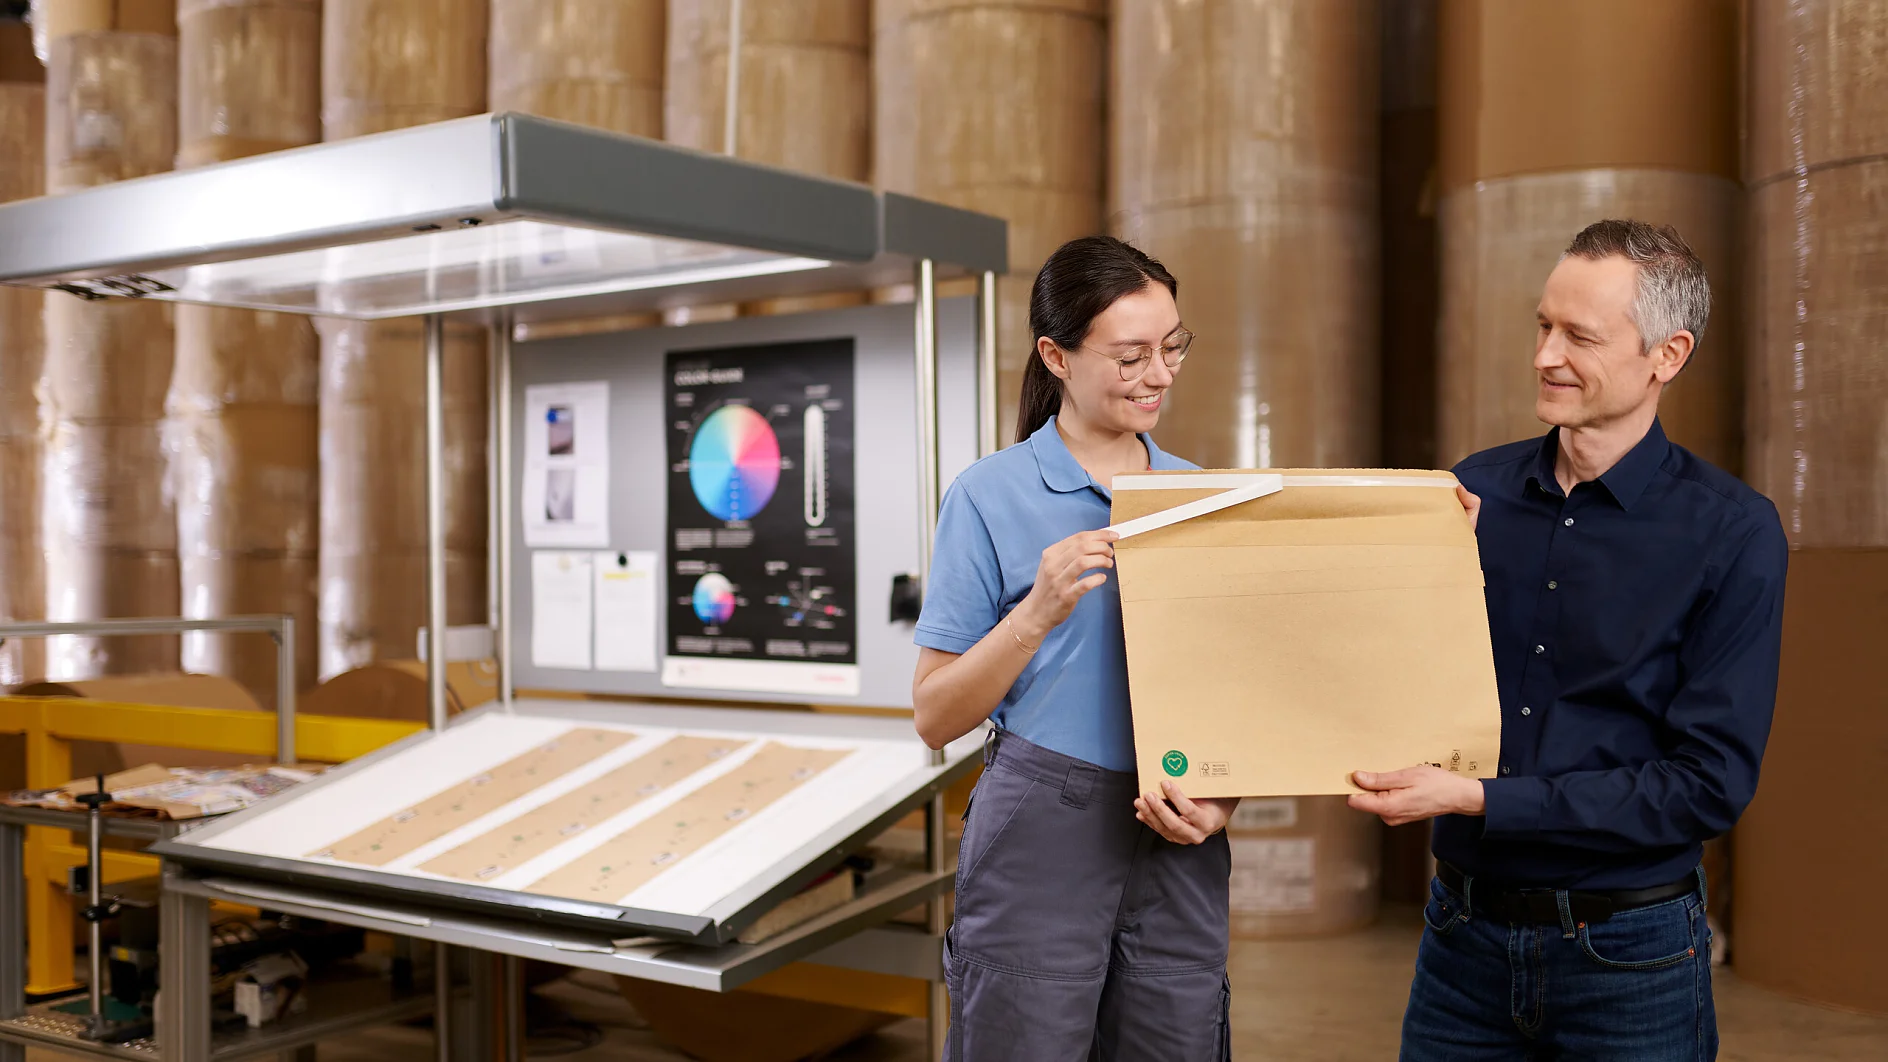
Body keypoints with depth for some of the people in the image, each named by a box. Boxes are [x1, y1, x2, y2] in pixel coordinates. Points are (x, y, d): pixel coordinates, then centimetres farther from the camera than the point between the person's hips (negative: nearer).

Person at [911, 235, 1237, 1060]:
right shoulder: (991, 496, -4)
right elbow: (936, 718, -4)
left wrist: (1222, 801, -4)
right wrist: (1038, 613, -18)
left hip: (1177, 848, 4)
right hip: (1041, 834, -4)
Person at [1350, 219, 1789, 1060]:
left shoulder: (1732, 533, -9)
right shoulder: (1470, 494, 1)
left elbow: (1709, 786, -14)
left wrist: (1478, 799, -19)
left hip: (1628, 958, -3)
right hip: (1464, 936, 3)